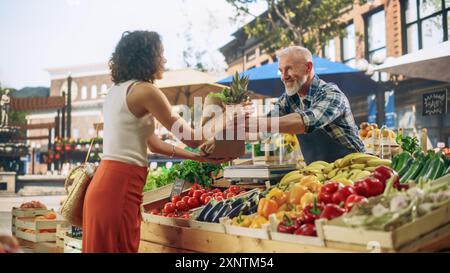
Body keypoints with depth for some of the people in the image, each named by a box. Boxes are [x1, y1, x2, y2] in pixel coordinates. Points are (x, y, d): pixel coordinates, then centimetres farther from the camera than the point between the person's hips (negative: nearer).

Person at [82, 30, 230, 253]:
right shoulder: (144, 90, -10)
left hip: (105, 182, 9)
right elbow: (188, 136, -6)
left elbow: (153, 143, 18)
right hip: (119, 186, -9)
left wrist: (198, 157, 19)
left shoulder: (117, 91, 17)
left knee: (103, 246, 14)